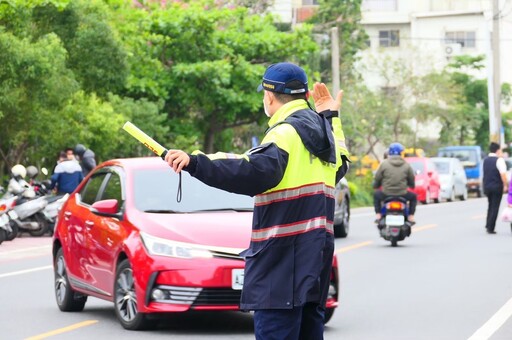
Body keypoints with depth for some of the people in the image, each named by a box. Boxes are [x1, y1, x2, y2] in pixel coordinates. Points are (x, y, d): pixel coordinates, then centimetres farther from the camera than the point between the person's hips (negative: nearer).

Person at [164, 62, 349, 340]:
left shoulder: (286, 132, -12)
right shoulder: (322, 130, 16)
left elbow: (254, 173, -30)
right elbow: (340, 165, 37)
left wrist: (195, 163, -39)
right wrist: (331, 118, 40)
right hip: (316, 251, 10)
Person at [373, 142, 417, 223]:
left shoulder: (384, 164, -4)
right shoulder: (406, 165, 1)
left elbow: (377, 178, 1)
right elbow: (411, 179, 11)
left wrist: (375, 186, 24)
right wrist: (411, 186, 35)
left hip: (386, 194, 0)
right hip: (402, 194, 0)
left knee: (376, 195, 32)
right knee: (413, 197, 31)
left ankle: (378, 215, 23)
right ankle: (411, 216, 19)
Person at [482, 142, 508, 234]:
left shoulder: (485, 160, 9)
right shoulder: (499, 160, -13)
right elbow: (503, 174, -18)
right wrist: (505, 185, -12)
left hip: (486, 186, 7)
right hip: (497, 186, -7)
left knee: (490, 206, 20)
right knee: (495, 207, -1)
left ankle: (488, 225, 17)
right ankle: (490, 228, -4)